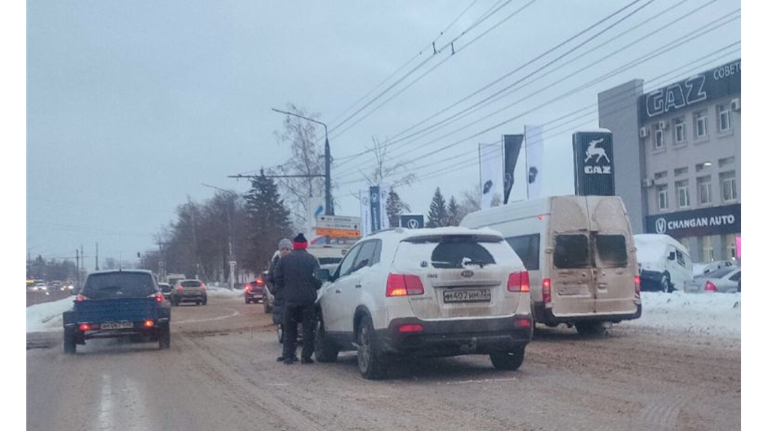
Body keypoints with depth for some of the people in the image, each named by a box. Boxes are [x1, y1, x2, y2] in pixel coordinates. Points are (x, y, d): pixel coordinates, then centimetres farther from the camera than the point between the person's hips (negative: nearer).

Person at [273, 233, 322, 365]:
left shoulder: (284, 260, 2)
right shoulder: (312, 260, -3)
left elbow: (278, 279, 3)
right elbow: (318, 280, -4)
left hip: (290, 299, 1)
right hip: (308, 299, -1)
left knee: (289, 329, 10)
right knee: (309, 329, 6)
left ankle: (288, 356, 7)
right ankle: (306, 356, 3)